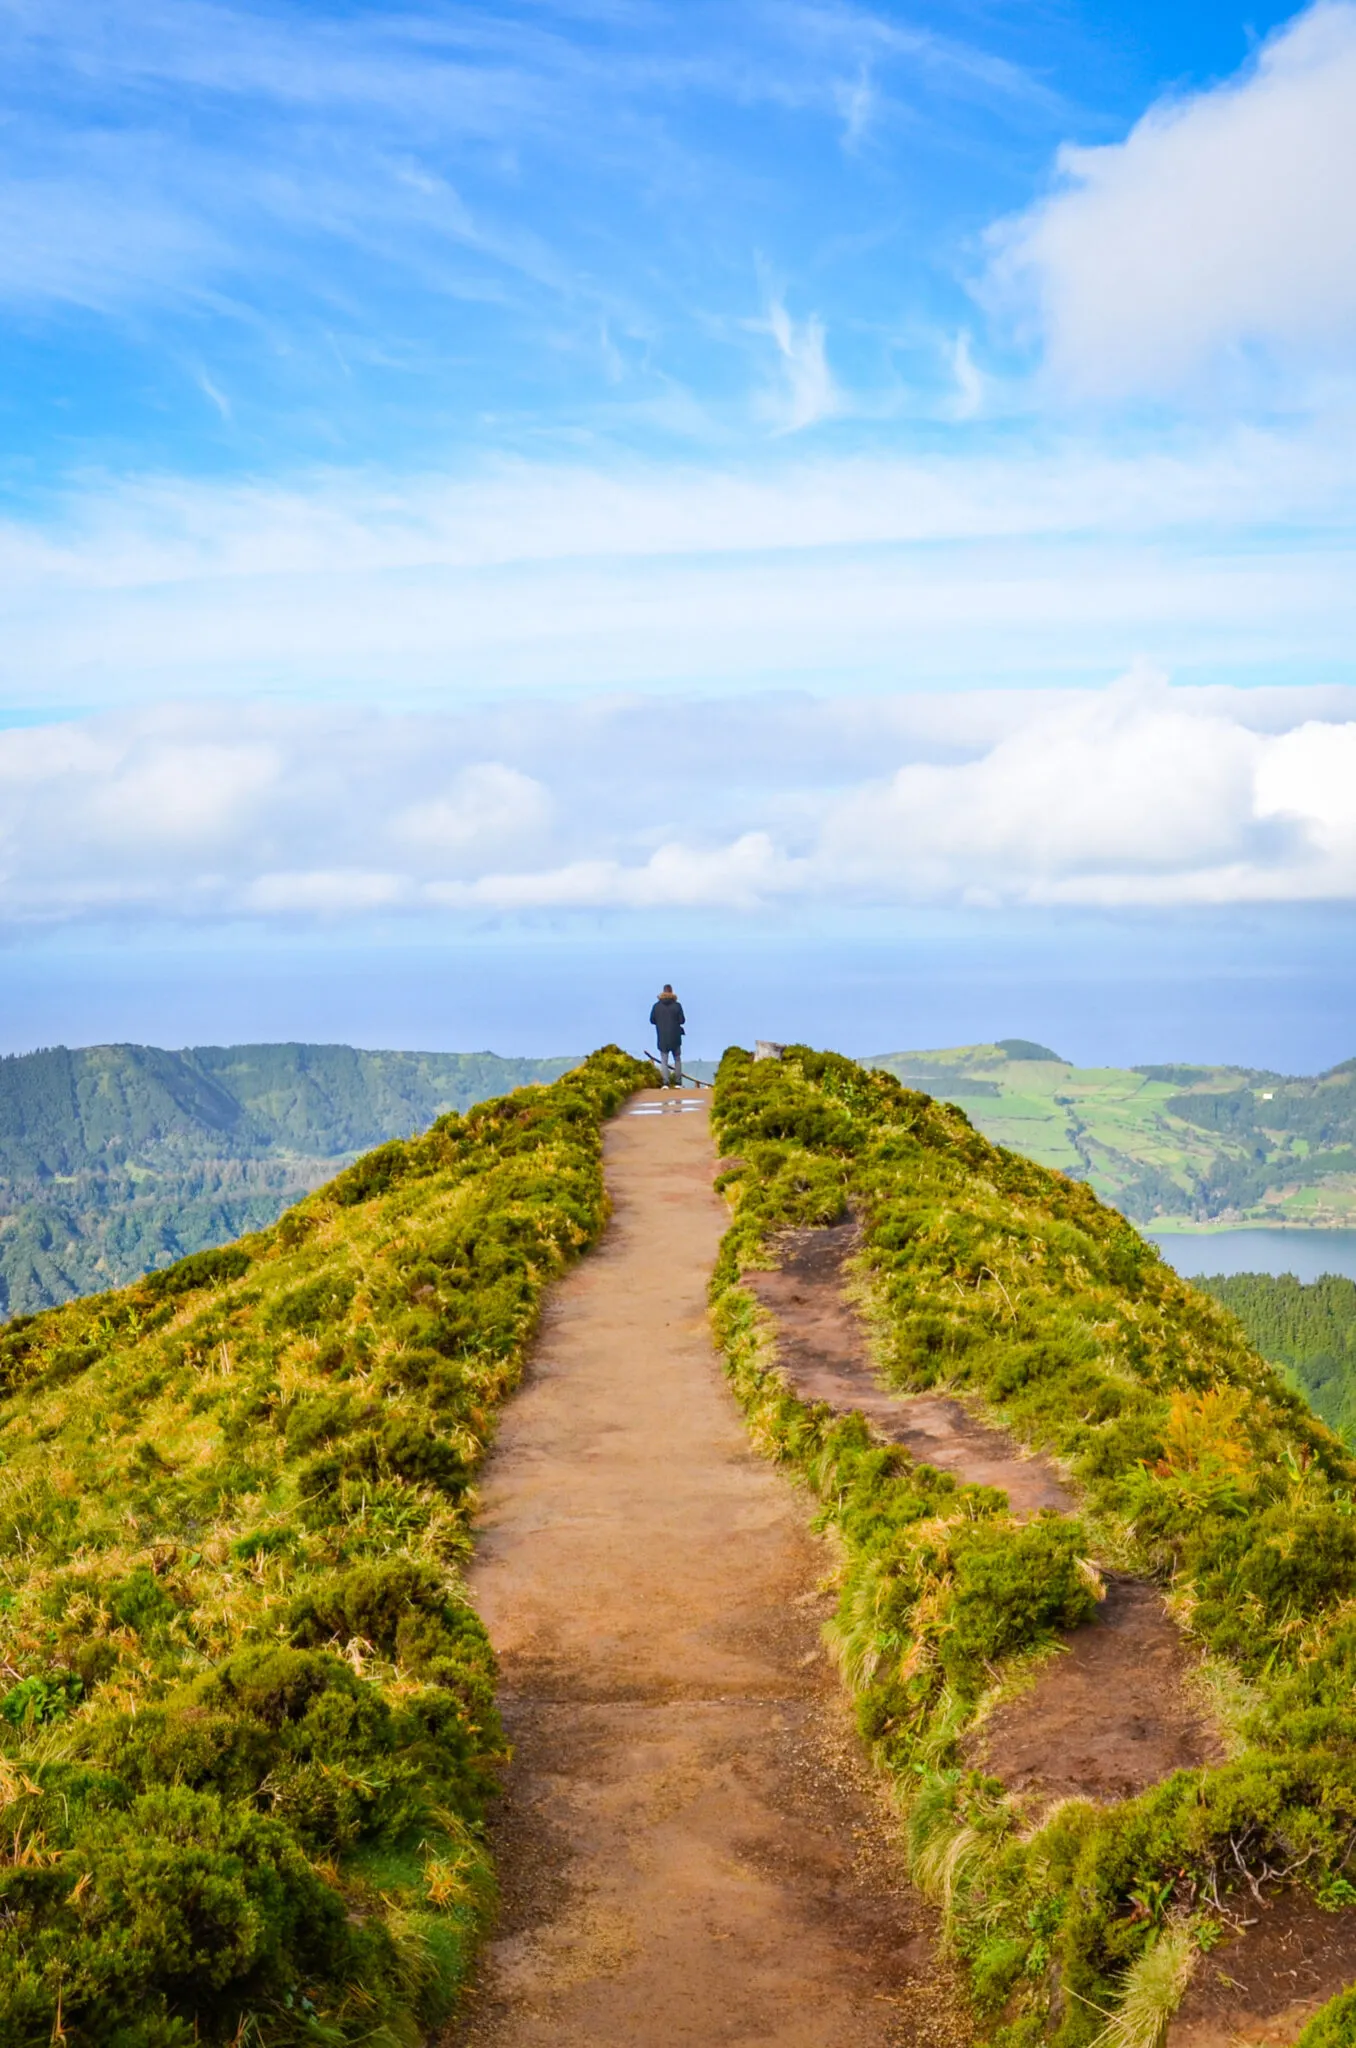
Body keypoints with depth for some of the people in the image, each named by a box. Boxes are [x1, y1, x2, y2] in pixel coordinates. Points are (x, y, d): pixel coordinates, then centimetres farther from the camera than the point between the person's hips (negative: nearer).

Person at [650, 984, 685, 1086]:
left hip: (662, 1038, 0)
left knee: (664, 1061, 5)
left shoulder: (657, 1006, -5)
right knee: (677, 1060, 14)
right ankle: (678, 1082, 10)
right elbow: (682, 1020, -7)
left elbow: (652, 1020, 0)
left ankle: (665, 1083, -8)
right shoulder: (677, 1005, -9)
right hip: (675, 1038, 0)